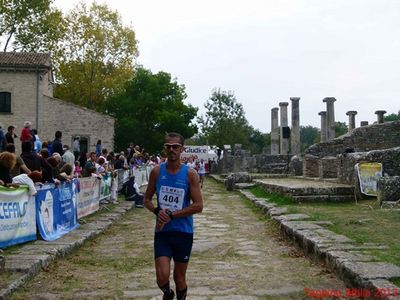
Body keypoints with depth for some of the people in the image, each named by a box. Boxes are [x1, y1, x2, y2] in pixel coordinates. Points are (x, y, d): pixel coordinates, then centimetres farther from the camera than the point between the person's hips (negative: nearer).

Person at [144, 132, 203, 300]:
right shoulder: (157, 172, 0)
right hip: (162, 231, 1)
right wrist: (157, 211, -13)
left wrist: (171, 214, -17)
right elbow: (147, 200, 8)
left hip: (184, 232, -1)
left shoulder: (190, 174, -7)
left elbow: (198, 206, -11)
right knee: (162, 277, -9)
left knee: (179, 278, 11)